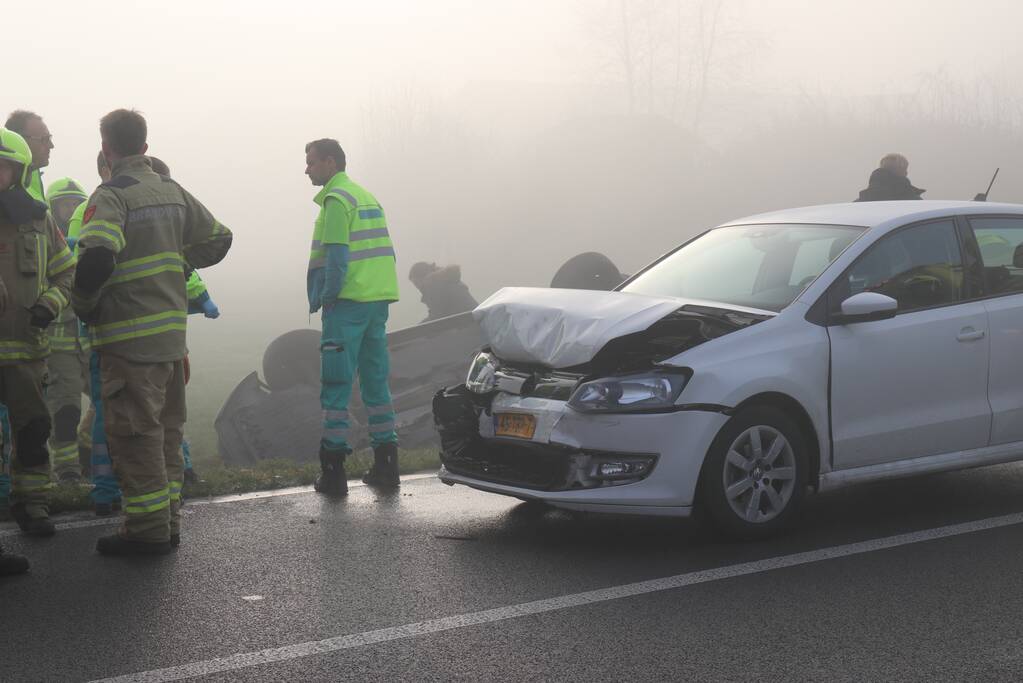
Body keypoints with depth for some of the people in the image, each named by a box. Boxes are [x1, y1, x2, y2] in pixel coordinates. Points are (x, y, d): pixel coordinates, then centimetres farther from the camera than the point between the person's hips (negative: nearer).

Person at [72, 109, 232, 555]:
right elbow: (217, 239, 19)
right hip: (172, 334, 8)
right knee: (166, 430, 15)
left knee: (134, 433, -2)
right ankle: (168, 522, 21)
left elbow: (97, 255, -28)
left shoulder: (112, 195, -13)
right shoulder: (173, 192, 11)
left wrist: (83, 304, -13)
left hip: (129, 336, -8)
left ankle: (147, 529, 1)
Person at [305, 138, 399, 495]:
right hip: (378, 299, 9)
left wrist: (326, 298, -9)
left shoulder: (336, 199, -9)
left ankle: (333, 470, -4)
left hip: (348, 304, -8)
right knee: (376, 381, 12)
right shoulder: (367, 197, 19)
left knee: (336, 384, -4)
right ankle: (385, 464, 13)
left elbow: (337, 256, -17)